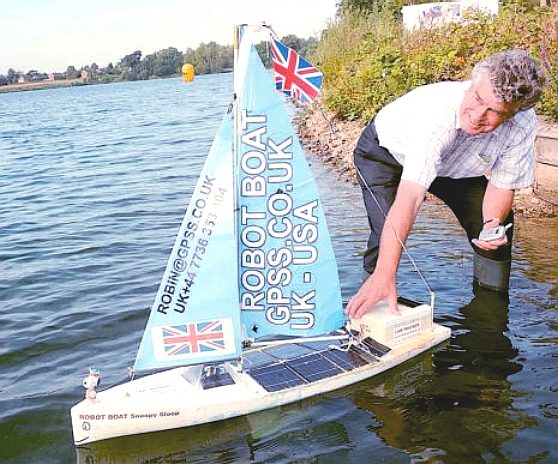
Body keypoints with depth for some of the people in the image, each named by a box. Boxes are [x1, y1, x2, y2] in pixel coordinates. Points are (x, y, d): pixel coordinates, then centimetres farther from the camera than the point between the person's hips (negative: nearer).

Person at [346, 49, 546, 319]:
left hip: (453, 164, 5)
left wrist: (493, 224, -37)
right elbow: (410, 197, -53)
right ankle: (370, 298, -1)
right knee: (388, 231, -26)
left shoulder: (523, 125, -29)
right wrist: (385, 276, -59)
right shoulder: (437, 114, -45)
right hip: (387, 152, -4)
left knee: (499, 227, -2)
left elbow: (501, 185, -14)